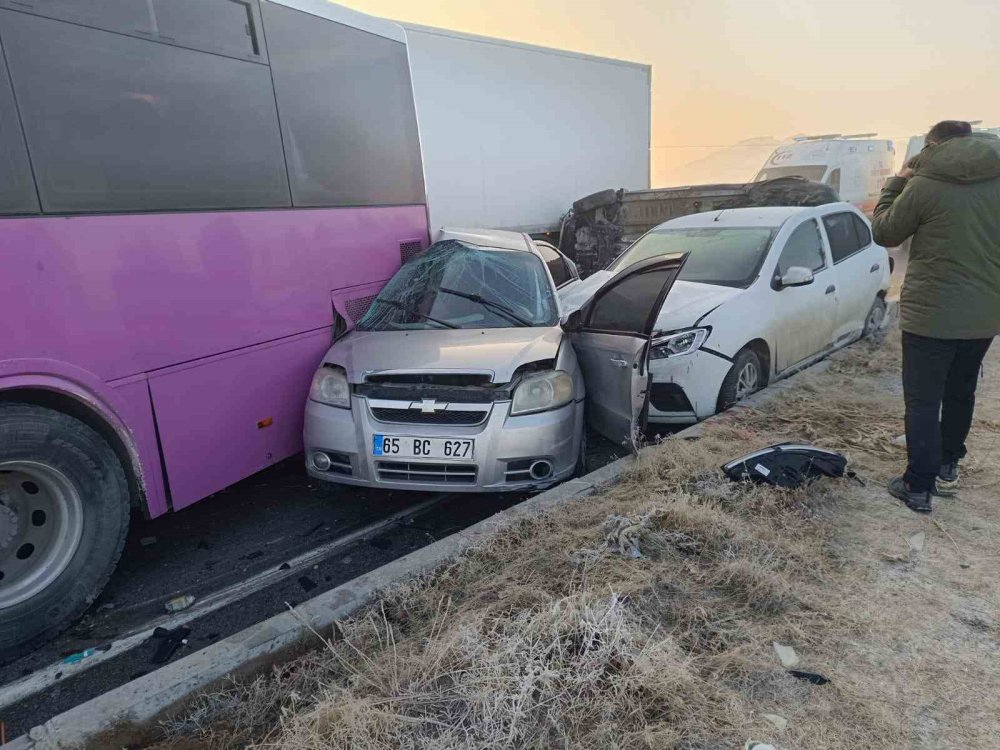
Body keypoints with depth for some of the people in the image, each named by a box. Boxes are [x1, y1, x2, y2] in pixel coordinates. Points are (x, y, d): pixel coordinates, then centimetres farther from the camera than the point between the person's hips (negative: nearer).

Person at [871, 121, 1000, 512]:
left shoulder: (925, 185, -13)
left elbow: (884, 232, -2)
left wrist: (897, 182, 10)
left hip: (931, 313, -6)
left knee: (923, 401, 2)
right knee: (960, 394, 21)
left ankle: (918, 486, 6)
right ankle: (947, 468, 35)